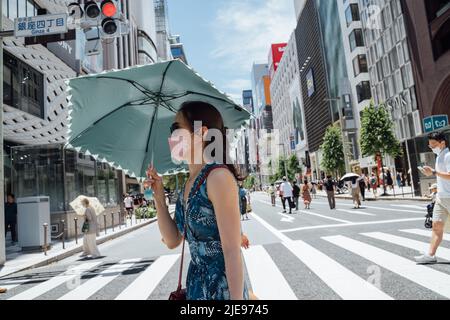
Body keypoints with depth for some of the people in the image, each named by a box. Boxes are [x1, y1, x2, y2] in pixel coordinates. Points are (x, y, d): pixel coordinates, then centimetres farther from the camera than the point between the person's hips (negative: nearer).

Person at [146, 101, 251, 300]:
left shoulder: (218, 175, -19)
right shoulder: (189, 184, 5)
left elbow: (232, 251, -20)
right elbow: (172, 241, 6)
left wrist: (237, 298, -19)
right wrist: (159, 196, -1)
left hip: (223, 287, -8)